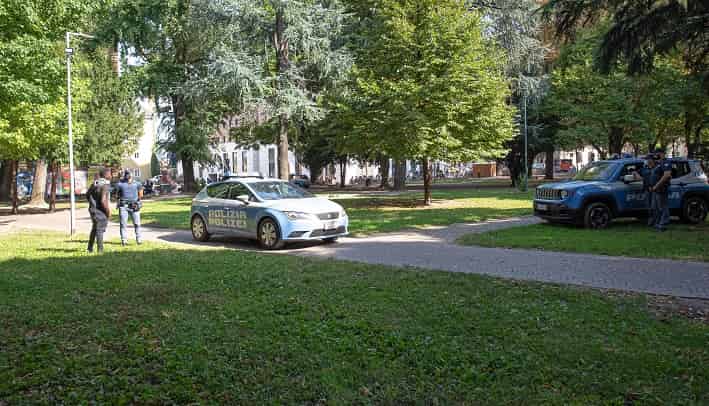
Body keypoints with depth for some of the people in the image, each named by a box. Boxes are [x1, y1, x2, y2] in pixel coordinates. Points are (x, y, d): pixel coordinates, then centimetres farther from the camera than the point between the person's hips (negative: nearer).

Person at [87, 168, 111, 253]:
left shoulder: (94, 183, 5)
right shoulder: (104, 186, -21)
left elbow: (87, 194, 16)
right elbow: (103, 201, -27)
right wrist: (108, 211, -16)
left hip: (93, 209, 8)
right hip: (100, 211, -8)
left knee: (94, 229, 22)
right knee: (100, 230, 0)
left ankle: (90, 248, 30)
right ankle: (100, 250, 5)